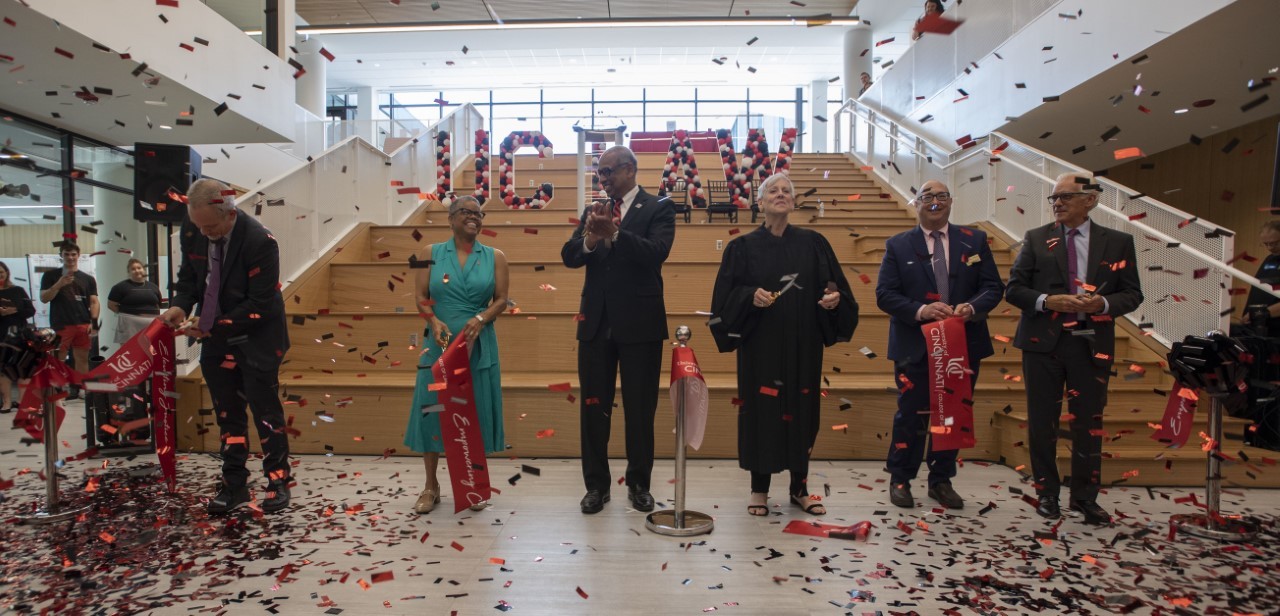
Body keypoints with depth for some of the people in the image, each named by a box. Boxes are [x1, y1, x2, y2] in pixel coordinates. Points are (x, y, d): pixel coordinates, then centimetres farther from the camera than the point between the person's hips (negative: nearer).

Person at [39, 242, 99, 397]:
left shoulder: (88, 279, 13)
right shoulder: (51, 276, 8)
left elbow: (94, 302, 8)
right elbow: (44, 298, 1)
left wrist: (94, 321, -6)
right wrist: (59, 284, -15)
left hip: (83, 325, 2)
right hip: (60, 325, -2)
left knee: (82, 358, 6)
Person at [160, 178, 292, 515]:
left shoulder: (259, 241, -22)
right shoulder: (192, 232, -5)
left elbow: (259, 304, -20)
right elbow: (189, 276, 11)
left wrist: (214, 326, -23)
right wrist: (180, 305, -9)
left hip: (256, 339, -5)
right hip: (215, 341, 6)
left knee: (265, 411, 2)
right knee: (228, 414, 11)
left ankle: (278, 481, 16)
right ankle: (234, 487, 21)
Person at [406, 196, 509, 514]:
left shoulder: (495, 257, 5)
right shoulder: (432, 254, 6)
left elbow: (501, 299, 0)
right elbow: (420, 296, 1)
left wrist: (481, 318, -18)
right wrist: (434, 322, -17)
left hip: (479, 346, 0)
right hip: (439, 344, 0)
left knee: (476, 411, 5)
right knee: (432, 410, 3)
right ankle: (431, 486, 18)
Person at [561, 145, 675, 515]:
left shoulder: (658, 209, -1)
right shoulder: (595, 211, 11)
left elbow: (656, 251, -19)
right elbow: (569, 257, 1)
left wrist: (614, 232, -33)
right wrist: (589, 239, -21)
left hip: (640, 324, -4)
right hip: (596, 323, 4)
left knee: (640, 408, 6)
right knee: (593, 407, 8)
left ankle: (639, 484, 23)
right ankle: (596, 485, 21)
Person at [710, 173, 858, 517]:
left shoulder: (813, 243, 7)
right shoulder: (743, 247, 2)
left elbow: (835, 285, 6)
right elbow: (726, 294, -2)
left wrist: (835, 298, -15)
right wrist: (750, 296, -20)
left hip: (803, 346, 2)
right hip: (760, 345, -2)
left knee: (802, 410, 8)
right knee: (760, 410, 2)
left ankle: (799, 488, 23)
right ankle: (759, 489, 17)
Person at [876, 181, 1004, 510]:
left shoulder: (975, 240, 7)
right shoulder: (898, 245, 2)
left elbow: (994, 287, 4)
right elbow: (884, 294, -4)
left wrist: (972, 307, -17)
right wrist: (920, 311, -20)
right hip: (915, 347, -2)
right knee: (911, 415, 2)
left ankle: (941, 481, 27)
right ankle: (900, 480, 19)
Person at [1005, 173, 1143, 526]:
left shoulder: (1118, 242, 5)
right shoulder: (1036, 239, 4)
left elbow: (1132, 294, 6)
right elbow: (1013, 289, 2)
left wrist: (1103, 303, -15)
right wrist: (1046, 301, -16)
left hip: (1091, 344, 0)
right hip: (1043, 341, 0)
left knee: (1089, 422, 7)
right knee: (1042, 420, 6)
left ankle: (1085, 497, 22)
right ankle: (1047, 493, 21)